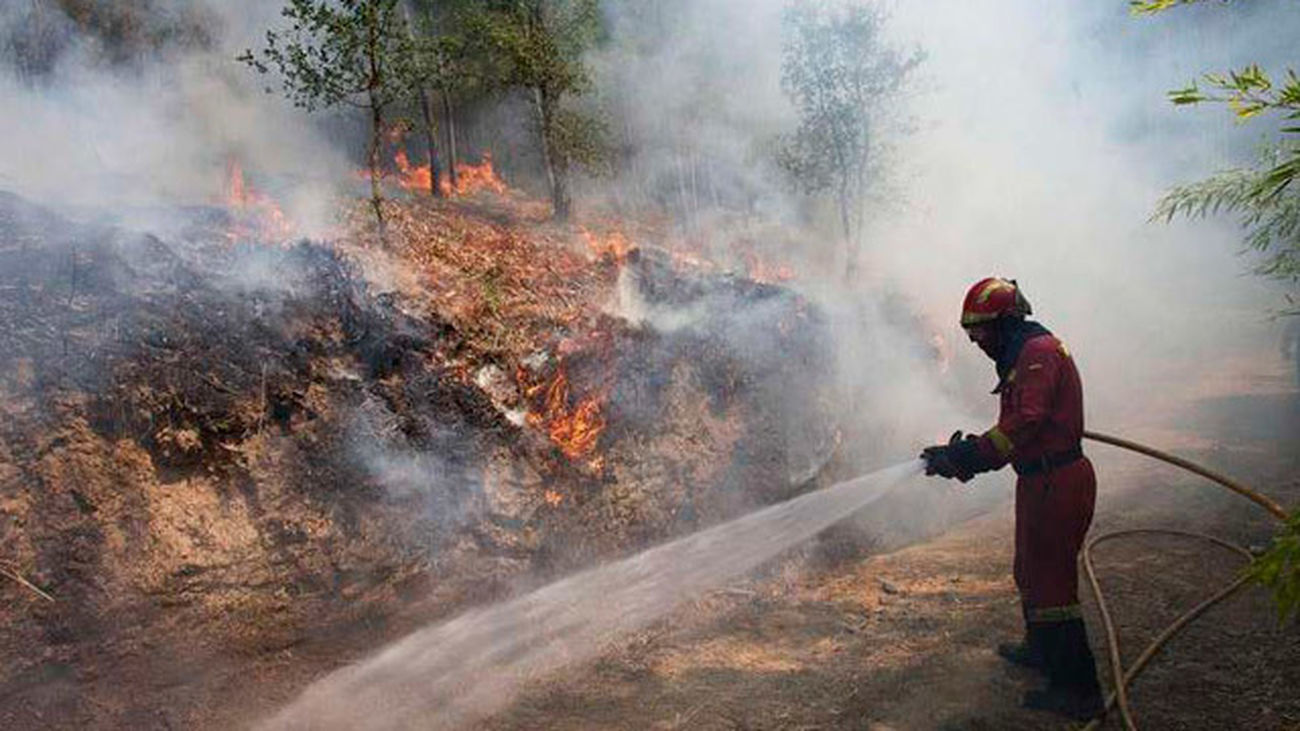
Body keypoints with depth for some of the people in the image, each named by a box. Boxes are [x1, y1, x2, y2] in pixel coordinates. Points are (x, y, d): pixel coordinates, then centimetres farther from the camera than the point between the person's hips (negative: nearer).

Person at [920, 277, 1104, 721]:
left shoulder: (1039, 352, -16)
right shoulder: (1020, 357, 17)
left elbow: (1023, 425, -28)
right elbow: (1014, 431, 16)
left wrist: (965, 456, -26)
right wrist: (962, 454, 4)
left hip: (1056, 484, -11)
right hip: (1042, 480, 11)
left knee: (1051, 580, -5)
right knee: (1031, 571, 24)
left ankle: (1078, 691, 4)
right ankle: (1041, 650, 44)